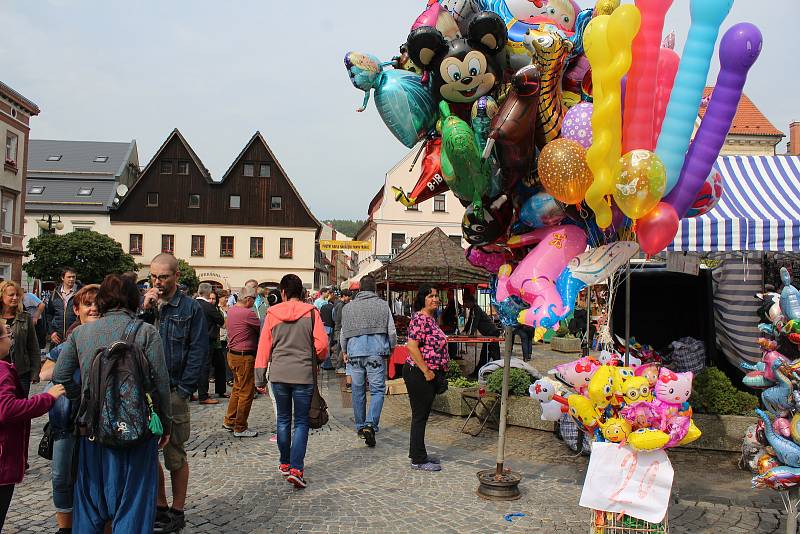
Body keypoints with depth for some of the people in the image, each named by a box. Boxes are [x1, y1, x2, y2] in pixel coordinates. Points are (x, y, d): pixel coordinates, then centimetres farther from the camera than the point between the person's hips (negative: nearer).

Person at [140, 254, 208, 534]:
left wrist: (183, 389, -11)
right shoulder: (144, 304, 9)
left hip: (173, 393, -4)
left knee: (175, 455, 6)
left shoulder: (191, 308, -4)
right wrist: (144, 310, -11)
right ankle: (160, 507, 27)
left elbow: (199, 351, -7)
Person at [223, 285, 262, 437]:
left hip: (232, 354, 9)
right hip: (244, 357, -9)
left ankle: (229, 421, 29)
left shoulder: (231, 310, 8)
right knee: (246, 392, 1)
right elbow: (263, 328, -15)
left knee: (237, 389, 21)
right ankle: (240, 428, 8)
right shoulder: (247, 313, -21)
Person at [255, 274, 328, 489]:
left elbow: (264, 345, 1)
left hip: (278, 374, 2)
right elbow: (322, 344, -7)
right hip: (303, 374, -2)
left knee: (283, 420, 17)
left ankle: (285, 463, 28)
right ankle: (296, 469, -6)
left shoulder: (273, 313, 1)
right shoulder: (311, 312, -4)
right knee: (301, 423, 5)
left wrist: (260, 376, 8)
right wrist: (318, 360, 14)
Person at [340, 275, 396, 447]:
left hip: (355, 353, 2)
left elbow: (343, 333, 11)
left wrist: (344, 351, 26)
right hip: (377, 353, -2)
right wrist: (392, 347, 18)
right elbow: (392, 331, 1)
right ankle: (370, 425, -16)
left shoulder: (348, 307, 7)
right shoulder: (383, 305, 1)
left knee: (358, 391, 12)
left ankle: (360, 427, 22)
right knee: (377, 390, 1)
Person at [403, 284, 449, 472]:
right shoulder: (419, 319, -17)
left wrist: (435, 371, 17)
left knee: (422, 415, 17)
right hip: (418, 374, -10)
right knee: (420, 416, -2)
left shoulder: (431, 318, 13)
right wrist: (426, 371, -20)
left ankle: (418, 454, 28)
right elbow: (412, 346, -24)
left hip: (429, 374, 10)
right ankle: (418, 460, 7)